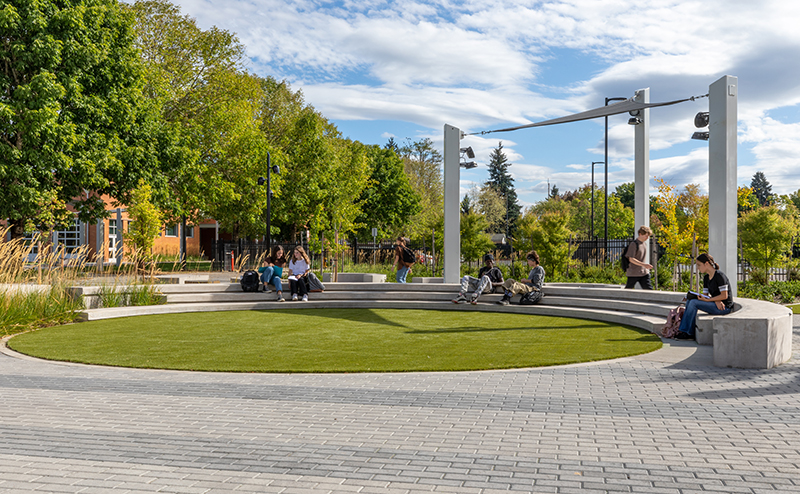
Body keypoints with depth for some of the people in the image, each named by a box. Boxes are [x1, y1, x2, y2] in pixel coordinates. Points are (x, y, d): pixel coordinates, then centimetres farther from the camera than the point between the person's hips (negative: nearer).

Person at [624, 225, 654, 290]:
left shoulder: (645, 243, 10)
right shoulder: (634, 244, -14)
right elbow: (631, 259, -20)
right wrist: (644, 264, -27)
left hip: (644, 272, 7)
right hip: (633, 273, -6)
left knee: (648, 289, -2)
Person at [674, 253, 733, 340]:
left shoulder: (719, 275, -14)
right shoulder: (706, 278, 12)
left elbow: (724, 296, -18)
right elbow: (705, 294, 9)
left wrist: (708, 300, -18)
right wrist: (716, 301, -12)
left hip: (725, 307, -8)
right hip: (716, 305, 8)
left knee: (693, 303, -20)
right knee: (690, 302, -5)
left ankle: (688, 333, -15)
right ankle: (683, 330, -11)